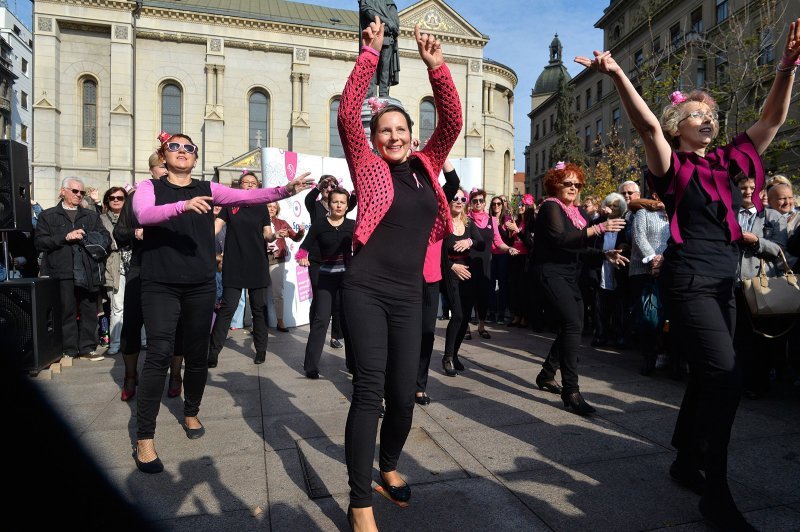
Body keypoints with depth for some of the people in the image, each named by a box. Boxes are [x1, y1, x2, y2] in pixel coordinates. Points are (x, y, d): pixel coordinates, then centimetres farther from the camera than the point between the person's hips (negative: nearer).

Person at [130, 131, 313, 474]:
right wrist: (184, 205, -34)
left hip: (200, 285, 3)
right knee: (159, 353, -12)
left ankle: (191, 414, 33)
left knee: (198, 355, 9)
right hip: (160, 284, -2)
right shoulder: (150, 187, 4)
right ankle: (144, 441, -2)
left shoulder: (207, 189, 8)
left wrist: (285, 190, -19)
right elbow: (143, 214, -18)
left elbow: (247, 196, -5)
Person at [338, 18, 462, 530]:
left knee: (404, 392, 6)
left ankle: (389, 464, 34)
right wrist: (371, 53, -7)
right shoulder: (369, 167, 3)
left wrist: (437, 65, 0)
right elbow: (348, 113, -7)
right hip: (366, 290, -3)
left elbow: (452, 120, 6)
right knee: (369, 386, -9)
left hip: (409, 294, 4)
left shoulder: (427, 166, 13)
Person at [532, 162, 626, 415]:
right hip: (551, 273, -9)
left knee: (570, 328, 11)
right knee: (572, 324, -21)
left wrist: (605, 254, 6)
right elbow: (561, 239, -25)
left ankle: (547, 375, 27)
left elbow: (578, 246, 19)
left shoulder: (573, 210, 17)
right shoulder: (551, 207, -9)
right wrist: (599, 228, -27)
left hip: (568, 275, 9)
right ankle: (571, 390, -19)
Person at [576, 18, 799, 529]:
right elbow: (648, 124, -21)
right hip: (689, 282, -7)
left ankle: (686, 461, 29)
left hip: (724, 284, 8)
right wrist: (617, 75, -33)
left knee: (707, 375, 13)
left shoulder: (726, 161, 13)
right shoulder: (673, 167, -5)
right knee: (726, 374, -15)